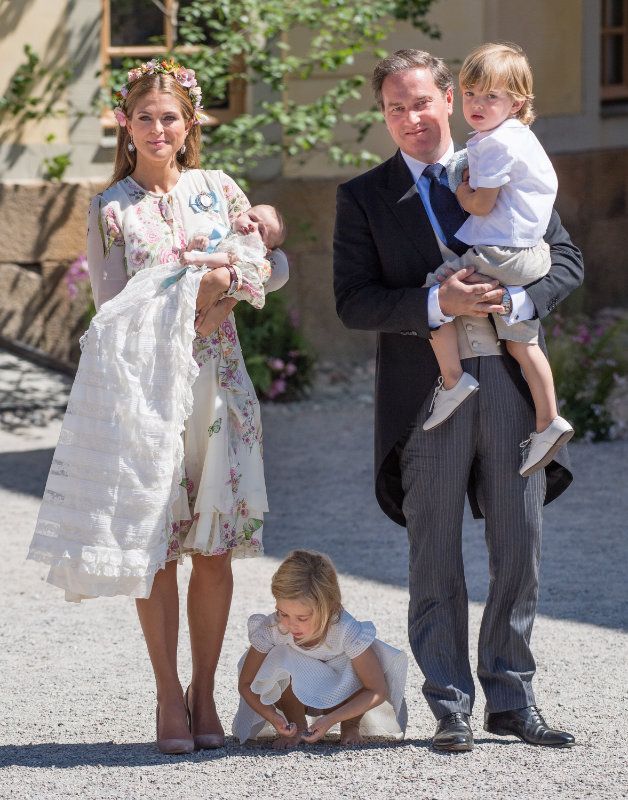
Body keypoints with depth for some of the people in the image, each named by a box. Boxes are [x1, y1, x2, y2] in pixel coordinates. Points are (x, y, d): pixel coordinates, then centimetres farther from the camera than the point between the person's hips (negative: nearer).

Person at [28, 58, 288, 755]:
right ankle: (169, 698, 4)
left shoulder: (219, 190, 10)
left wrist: (232, 286, -7)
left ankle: (204, 694, 9)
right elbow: (111, 307, 3)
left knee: (215, 546, -1)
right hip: (143, 384, -2)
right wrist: (190, 304, -9)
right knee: (154, 545, -3)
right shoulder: (111, 209, 5)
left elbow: (268, 266, 14)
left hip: (214, 380, 2)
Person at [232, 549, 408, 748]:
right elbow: (246, 684, -18)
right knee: (278, 658, -32)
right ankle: (297, 725, -8)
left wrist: (330, 720, -40)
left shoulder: (346, 631, -35)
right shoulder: (271, 629, -30)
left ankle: (351, 724, -3)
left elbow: (378, 690, -30)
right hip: (298, 692, 0)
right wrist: (272, 717, -37)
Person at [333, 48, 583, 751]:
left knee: (520, 550, 5)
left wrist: (519, 300, -11)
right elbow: (354, 302, -3)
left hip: (511, 380, 2)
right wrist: (438, 304, -17)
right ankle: (451, 709, 9)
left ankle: (511, 699, 16)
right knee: (435, 560, 2)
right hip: (427, 394, -2)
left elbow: (565, 259, 9)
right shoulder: (364, 198, 6)